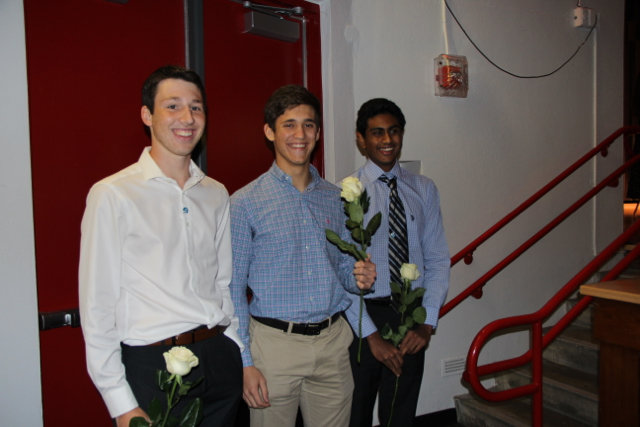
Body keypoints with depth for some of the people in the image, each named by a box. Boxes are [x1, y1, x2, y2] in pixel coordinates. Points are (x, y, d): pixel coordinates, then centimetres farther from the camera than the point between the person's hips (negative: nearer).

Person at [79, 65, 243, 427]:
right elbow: (98, 306, -9)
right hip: (152, 367, -4)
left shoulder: (216, 194, 8)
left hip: (220, 360, 5)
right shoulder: (113, 195, -8)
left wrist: (235, 352, 8)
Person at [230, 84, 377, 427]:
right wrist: (245, 363, -9)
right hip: (275, 343, -4)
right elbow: (233, 290, -6)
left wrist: (359, 278, -7)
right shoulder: (245, 203, -6)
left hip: (333, 343, 4)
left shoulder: (336, 199, 8)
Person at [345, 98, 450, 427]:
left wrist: (427, 323, -7)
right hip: (362, 316, -3)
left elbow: (437, 260, 3)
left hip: (411, 318, 3)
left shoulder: (424, 190, 3)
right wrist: (371, 334, -13)